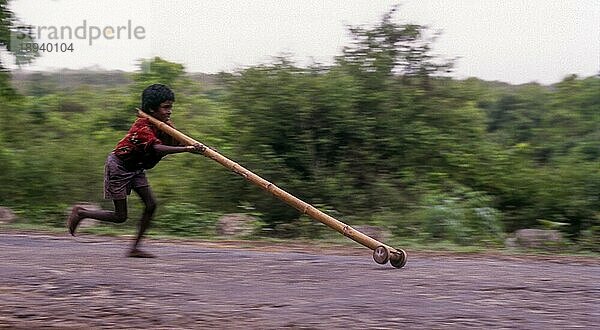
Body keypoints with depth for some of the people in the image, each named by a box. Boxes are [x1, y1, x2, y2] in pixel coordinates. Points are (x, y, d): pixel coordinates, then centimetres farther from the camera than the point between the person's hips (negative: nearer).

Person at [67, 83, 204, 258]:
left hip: (136, 168, 8)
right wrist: (188, 149, -54)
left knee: (151, 204, -3)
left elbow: (172, 146, -7)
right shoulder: (142, 127, -30)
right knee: (120, 216, -5)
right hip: (118, 166, -8)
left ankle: (135, 248, 6)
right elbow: (157, 149, -46)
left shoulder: (163, 124, -3)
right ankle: (80, 212, 16)